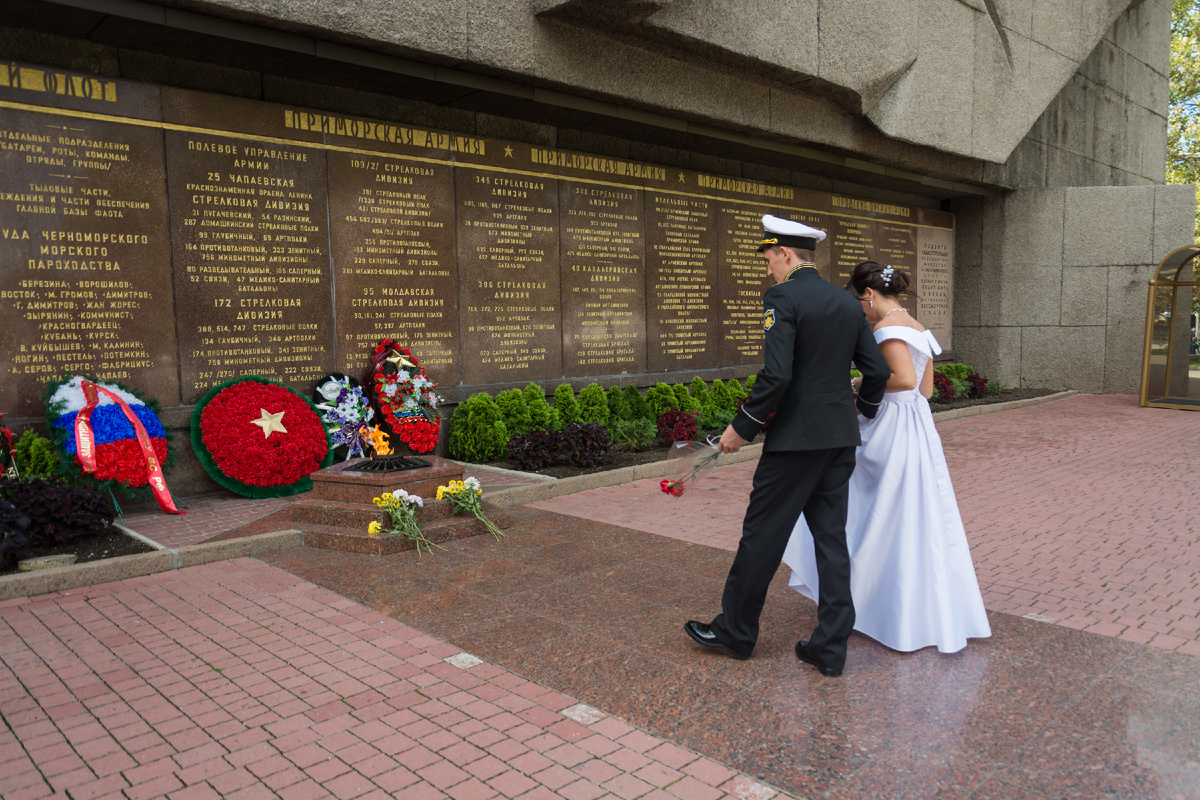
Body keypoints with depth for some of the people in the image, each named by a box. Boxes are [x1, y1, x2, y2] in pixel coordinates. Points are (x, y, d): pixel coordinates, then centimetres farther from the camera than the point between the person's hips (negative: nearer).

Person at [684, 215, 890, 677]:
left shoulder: (782, 298, -12)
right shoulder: (848, 303, 10)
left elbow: (776, 375, -22)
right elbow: (878, 371, 11)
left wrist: (742, 427, -12)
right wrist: (862, 411, 29)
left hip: (796, 439, -7)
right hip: (840, 439, 8)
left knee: (762, 536, 5)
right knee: (832, 538, 11)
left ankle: (735, 632, 20)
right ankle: (830, 647, 16)